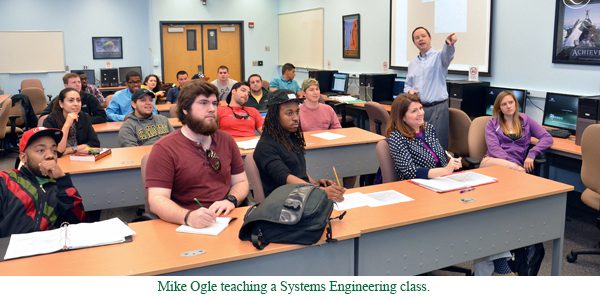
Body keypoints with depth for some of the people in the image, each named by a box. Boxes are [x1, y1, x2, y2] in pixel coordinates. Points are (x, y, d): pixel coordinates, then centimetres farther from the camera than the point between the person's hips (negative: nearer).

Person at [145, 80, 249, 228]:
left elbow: (241, 181, 18)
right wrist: (188, 217, -30)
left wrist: (231, 200, -4)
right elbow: (157, 200, -11)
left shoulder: (226, 140, 13)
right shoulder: (164, 149, -4)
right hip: (186, 227, -4)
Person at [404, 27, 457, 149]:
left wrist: (449, 43, -49)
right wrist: (410, 91, -4)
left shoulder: (439, 56, -1)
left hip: (437, 108, -5)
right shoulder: (412, 63, 16)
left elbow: (447, 53, -25)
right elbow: (407, 85, 21)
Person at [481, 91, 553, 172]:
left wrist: (532, 154, -9)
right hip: (494, 160, -1)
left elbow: (547, 138, 8)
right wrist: (511, 164, -20)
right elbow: (494, 147, -4)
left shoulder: (525, 120, 15)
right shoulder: (492, 123, 11)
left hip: (516, 163, 1)